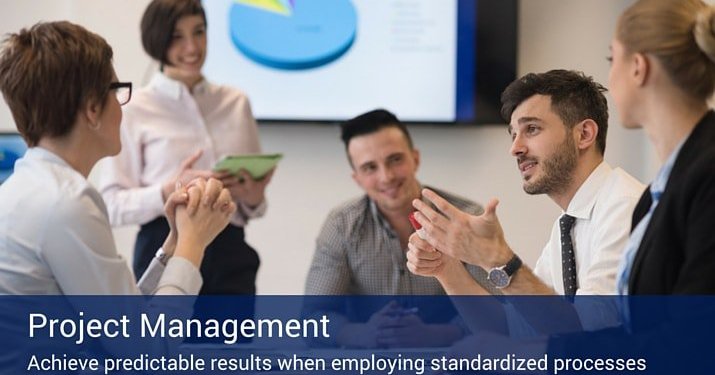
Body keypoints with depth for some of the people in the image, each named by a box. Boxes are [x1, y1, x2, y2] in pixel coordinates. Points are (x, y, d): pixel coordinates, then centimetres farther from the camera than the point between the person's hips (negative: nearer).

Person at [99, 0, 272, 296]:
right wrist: (170, 191, -21)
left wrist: (254, 197, -4)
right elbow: (112, 205, -6)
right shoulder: (136, 111, -2)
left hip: (230, 254, 4)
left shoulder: (236, 104, 11)